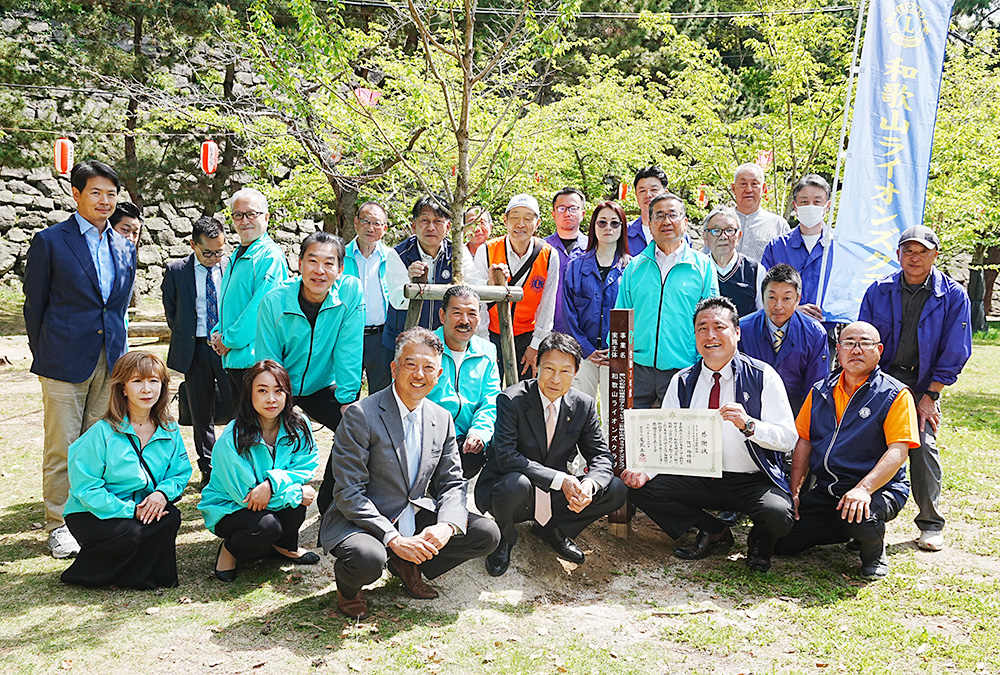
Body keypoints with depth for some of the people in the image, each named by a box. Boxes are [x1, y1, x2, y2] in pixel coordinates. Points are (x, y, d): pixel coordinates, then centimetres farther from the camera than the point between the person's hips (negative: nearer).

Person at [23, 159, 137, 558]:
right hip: (65, 361, -4)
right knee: (61, 447, 2)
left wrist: (118, 349, 14)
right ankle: (58, 525, 14)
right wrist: (44, 357, 2)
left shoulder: (125, 248, 11)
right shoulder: (49, 241, -3)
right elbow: (34, 305, 1)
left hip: (111, 360, 4)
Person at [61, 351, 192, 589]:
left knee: (170, 516, -25)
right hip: (91, 514, -4)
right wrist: (130, 510, -25)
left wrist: (163, 492, -19)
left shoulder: (169, 429, -2)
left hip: (144, 508, 4)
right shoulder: (103, 432, -17)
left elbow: (181, 473, 5)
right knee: (134, 536, -31)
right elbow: (85, 488, -16)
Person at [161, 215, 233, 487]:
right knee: (201, 414, 8)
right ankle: (208, 469, 20)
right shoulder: (176, 271, 2)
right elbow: (171, 312, 11)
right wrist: (185, 339, 5)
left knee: (237, 410, -3)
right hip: (195, 350, 1)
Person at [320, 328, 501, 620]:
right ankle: (348, 585, 2)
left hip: (415, 519, 6)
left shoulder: (442, 419, 3)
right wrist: (394, 539, -26)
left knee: (486, 533, -8)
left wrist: (447, 526, -16)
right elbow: (348, 493, -18)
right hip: (362, 520, -5)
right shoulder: (361, 415, -16)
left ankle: (409, 565, 12)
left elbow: (453, 483, 6)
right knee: (367, 559, -37)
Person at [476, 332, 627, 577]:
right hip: (506, 488, -4)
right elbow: (506, 457, -25)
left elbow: (601, 455, 0)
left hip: (554, 497, 4)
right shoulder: (511, 400, -17)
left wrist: (590, 484, -24)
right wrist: (560, 479, -31)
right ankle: (504, 539, -3)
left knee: (616, 490, -13)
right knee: (516, 483, -38)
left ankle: (552, 529, 10)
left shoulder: (584, 406, -3)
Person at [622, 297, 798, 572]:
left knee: (778, 515, -33)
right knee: (640, 487, -17)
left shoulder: (762, 376, -4)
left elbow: (789, 439, -8)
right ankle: (714, 531, 6)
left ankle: (759, 539, 9)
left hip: (753, 482, -3)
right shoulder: (682, 382, 6)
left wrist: (748, 424, -28)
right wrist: (645, 469, -20)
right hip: (698, 481, 3)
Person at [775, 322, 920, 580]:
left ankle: (874, 553, 0)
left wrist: (864, 489, -30)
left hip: (880, 488, -5)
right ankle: (847, 530, 20)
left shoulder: (895, 395, -6)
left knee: (861, 519, -38)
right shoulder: (820, 391, 10)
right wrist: (794, 491, 1)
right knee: (782, 543, -5)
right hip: (824, 488, 5)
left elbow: (897, 452, -16)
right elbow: (804, 442, 11)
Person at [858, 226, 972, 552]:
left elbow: (954, 354, -4)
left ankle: (931, 523, 7)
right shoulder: (878, 291, 0)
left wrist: (929, 397, -7)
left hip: (923, 385, -1)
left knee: (923, 447, -11)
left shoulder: (954, 296, -5)